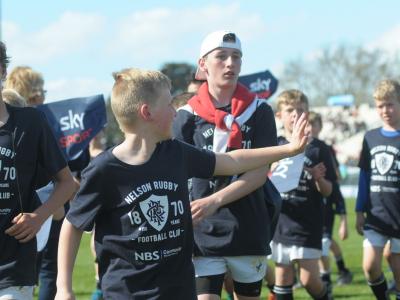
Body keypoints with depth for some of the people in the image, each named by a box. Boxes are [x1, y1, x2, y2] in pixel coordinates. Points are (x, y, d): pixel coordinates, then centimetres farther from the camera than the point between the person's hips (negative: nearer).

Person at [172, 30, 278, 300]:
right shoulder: (188, 116, -2)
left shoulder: (259, 111, 1)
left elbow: (260, 172, -8)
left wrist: (214, 200, -20)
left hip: (249, 230, 2)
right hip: (204, 231, -2)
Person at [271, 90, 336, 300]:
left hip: (308, 225, -2)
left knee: (309, 279, -5)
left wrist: (318, 178, -20)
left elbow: (327, 190, 0)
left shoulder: (318, 149, -1)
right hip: (280, 222, 2)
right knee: (282, 278, 7)